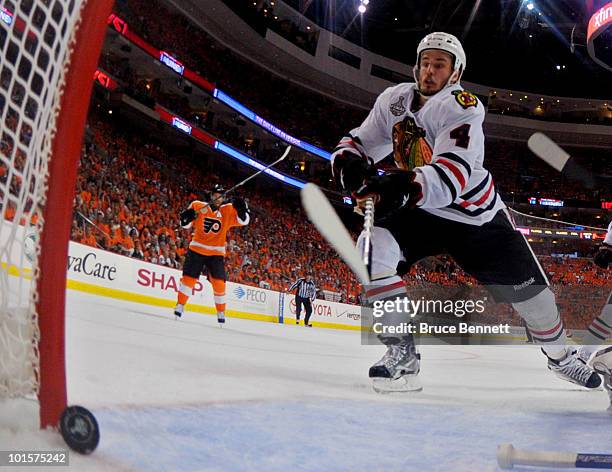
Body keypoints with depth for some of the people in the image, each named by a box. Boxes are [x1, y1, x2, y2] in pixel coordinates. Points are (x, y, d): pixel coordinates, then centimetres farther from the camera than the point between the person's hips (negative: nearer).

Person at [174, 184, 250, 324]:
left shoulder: (228, 210, 1)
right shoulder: (198, 206, 0)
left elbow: (244, 220, -7)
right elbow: (186, 225, 6)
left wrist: (241, 209, -26)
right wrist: (186, 217, -17)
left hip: (216, 253, 0)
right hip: (197, 249, 0)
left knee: (219, 282, -5)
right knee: (189, 277, -4)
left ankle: (221, 312, 9)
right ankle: (180, 305, 12)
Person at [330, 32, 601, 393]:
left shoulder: (463, 107, -22)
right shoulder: (395, 100, -6)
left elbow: (452, 174, -37)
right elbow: (358, 143, -4)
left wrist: (406, 185, -57)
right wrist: (350, 164, -29)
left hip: (478, 216, -2)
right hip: (419, 210, 3)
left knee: (528, 291, 6)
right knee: (373, 248, -27)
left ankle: (560, 354, 39)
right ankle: (402, 355, -18)